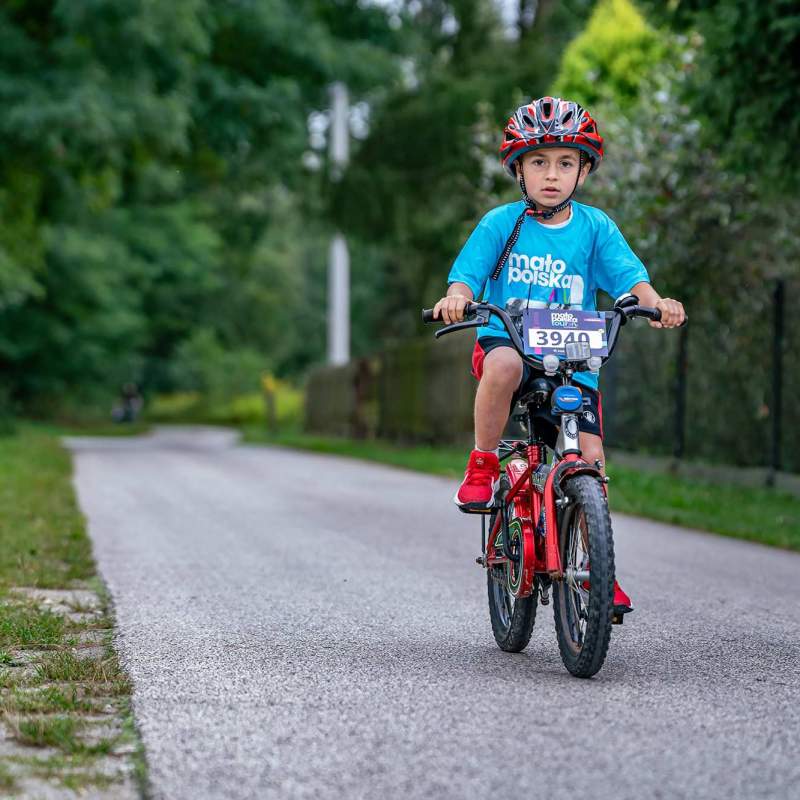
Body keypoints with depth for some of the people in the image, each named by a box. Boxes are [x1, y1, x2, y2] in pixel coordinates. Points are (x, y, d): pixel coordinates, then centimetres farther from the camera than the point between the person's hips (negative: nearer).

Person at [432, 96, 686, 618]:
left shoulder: (594, 227, 5)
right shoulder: (500, 223, 1)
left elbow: (629, 276, -4)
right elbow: (467, 274, -4)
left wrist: (656, 302, -26)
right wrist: (456, 298, -28)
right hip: (507, 340, -2)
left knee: (590, 455, -10)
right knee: (503, 365, -39)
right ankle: (483, 464, -16)